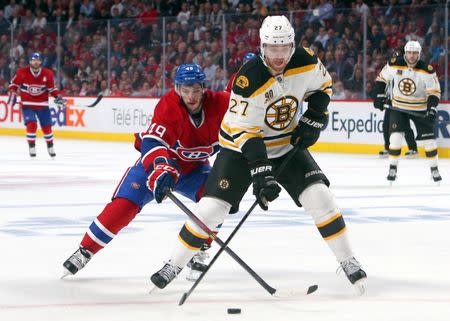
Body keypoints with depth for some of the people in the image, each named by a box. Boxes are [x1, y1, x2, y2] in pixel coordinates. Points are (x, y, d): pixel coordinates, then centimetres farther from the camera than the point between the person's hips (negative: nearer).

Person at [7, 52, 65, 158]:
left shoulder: (48, 74, -6)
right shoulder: (22, 72, -11)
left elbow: (52, 88, 5)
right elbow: (14, 84, 1)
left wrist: (58, 97, -8)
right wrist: (12, 94, -12)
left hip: (42, 105, 2)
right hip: (27, 104, -2)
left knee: (47, 126, 8)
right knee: (31, 124, -19)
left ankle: (50, 147, 28)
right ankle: (31, 148, -8)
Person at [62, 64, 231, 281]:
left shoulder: (218, 103, -22)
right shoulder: (168, 106, -32)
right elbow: (153, 142, -45)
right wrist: (162, 170, -61)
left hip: (194, 167, 3)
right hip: (156, 160, -3)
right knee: (125, 203, -17)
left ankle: (197, 255, -5)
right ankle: (84, 251, -4)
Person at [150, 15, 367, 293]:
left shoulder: (306, 62, -16)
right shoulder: (249, 78, -29)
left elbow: (322, 85, 8)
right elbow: (245, 132, -27)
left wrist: (314, 119, -6)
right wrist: (261, 173, -34)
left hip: (287, 145, 3)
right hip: (241, 147, -3)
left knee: (319, 196, -13)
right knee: (211, 208, -10)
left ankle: (348, 261, 3)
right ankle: (174, 265, 7)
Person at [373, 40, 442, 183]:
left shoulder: (427, 70, -16)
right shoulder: (394, 64, -12)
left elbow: (435, 91, -12)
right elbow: (381, 79, 3)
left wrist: (432, 109, -25)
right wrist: (379, 96, -6)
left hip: (420, 109, 0)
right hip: (398, 107, 0)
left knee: (428, 138, -1)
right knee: (395, 136, -13)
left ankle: (434, 169, 15)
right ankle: (392, 169, -1)